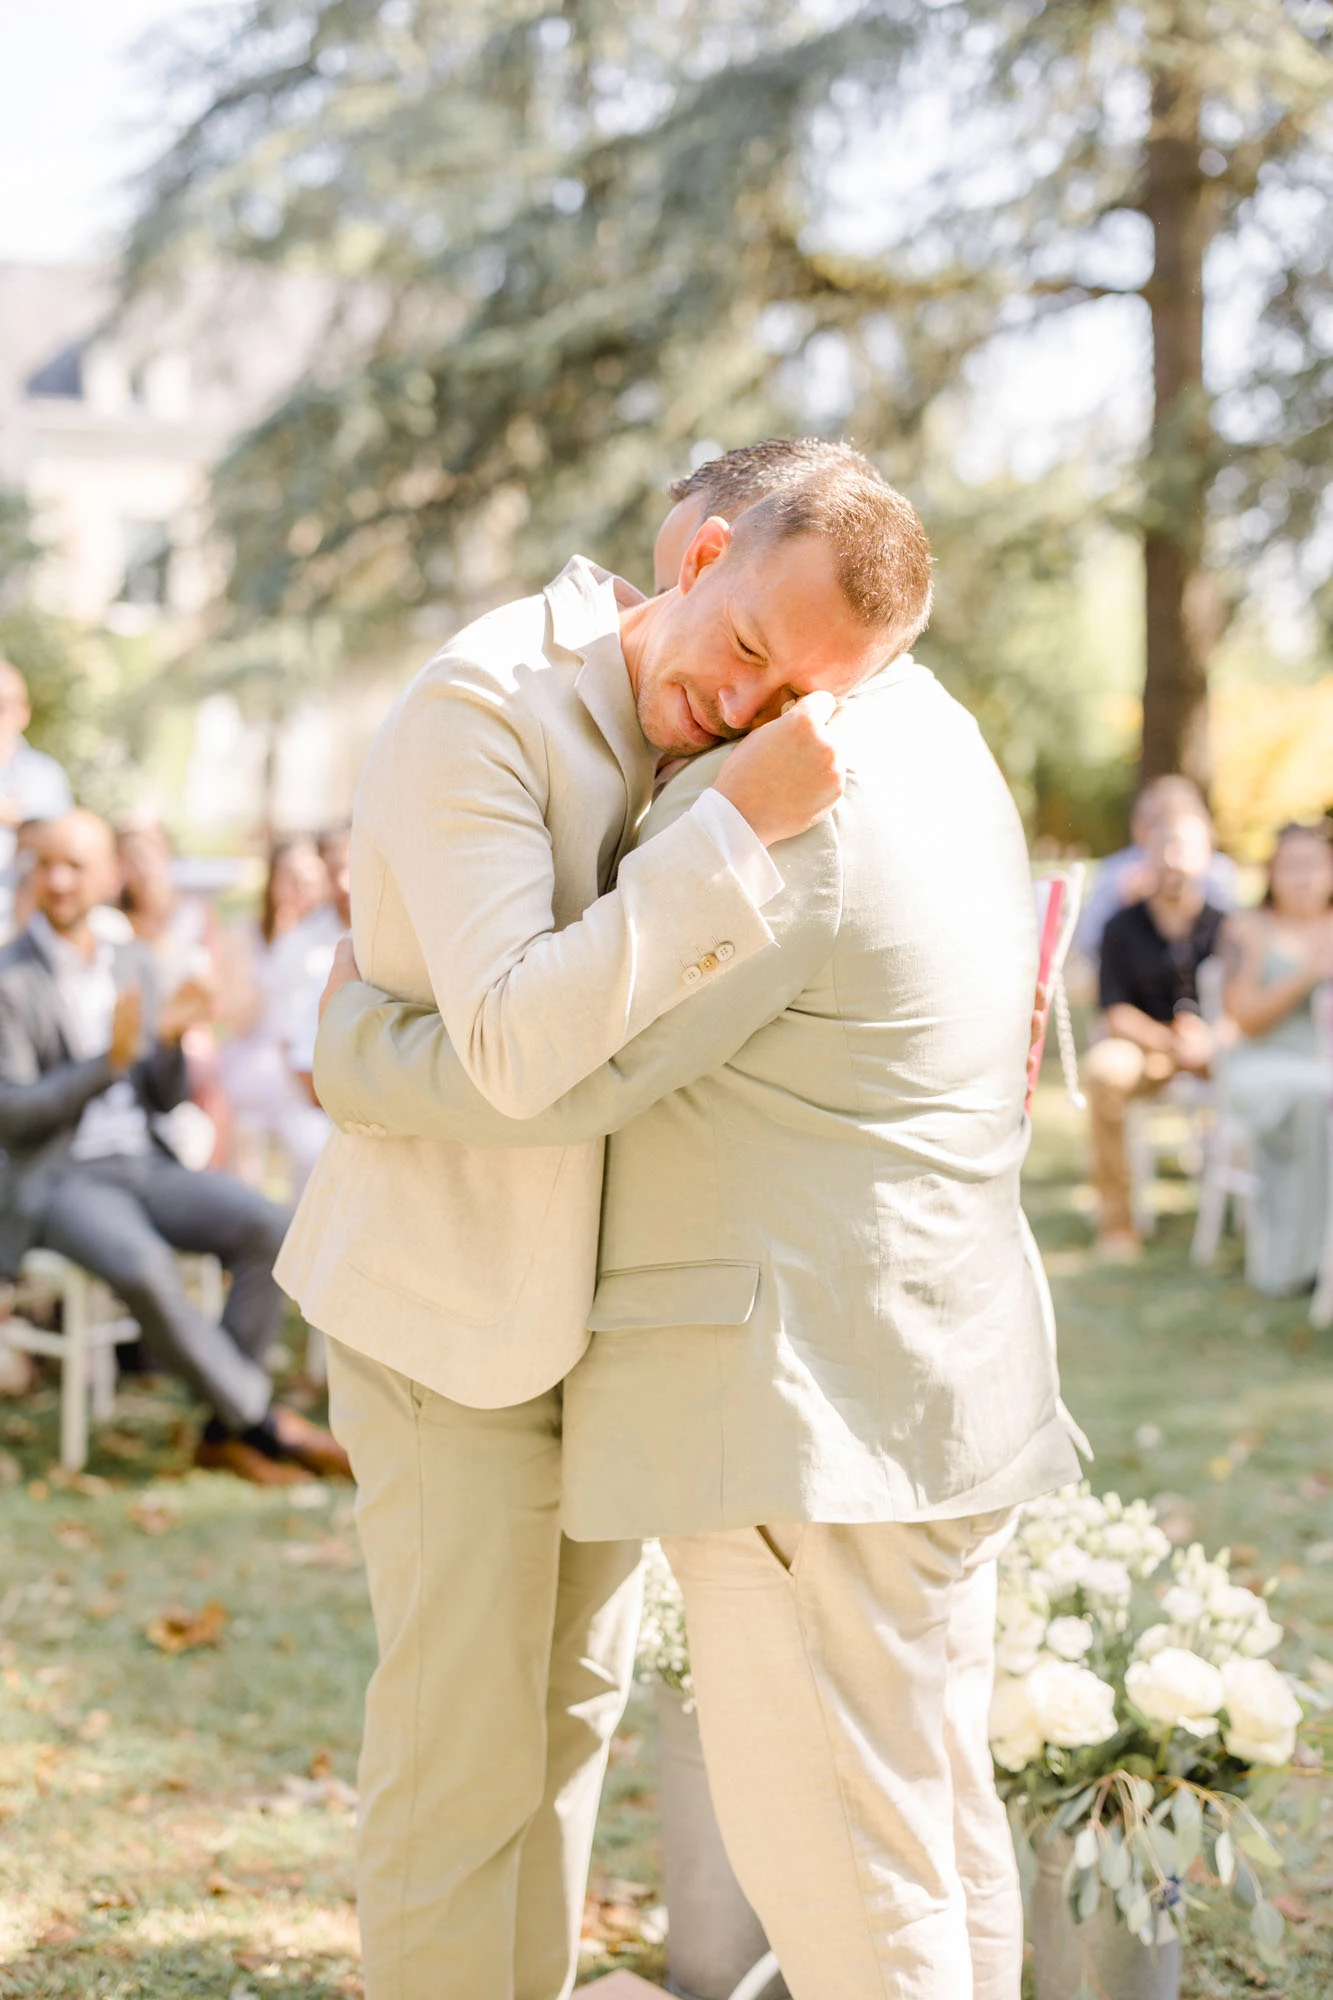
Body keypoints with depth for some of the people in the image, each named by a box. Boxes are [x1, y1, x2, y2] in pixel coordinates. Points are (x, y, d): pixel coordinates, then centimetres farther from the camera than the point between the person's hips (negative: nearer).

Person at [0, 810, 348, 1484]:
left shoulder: (134, 964, 11)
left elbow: (163, 1099, 10)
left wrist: (167, 1041, -12)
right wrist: (109, 1061, -23)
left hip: (143, 1164, 6)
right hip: (56, 1181, -6)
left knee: (268, 1229, -20)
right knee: (143, 1269, -35)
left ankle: (226, 1432, -14)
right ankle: (262, 1419, -18)